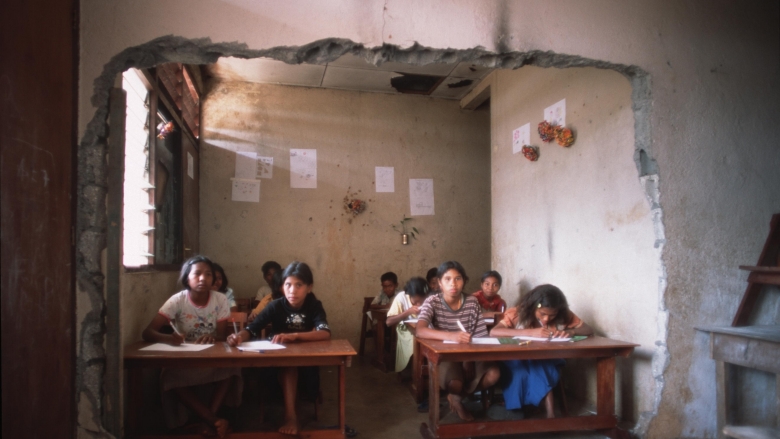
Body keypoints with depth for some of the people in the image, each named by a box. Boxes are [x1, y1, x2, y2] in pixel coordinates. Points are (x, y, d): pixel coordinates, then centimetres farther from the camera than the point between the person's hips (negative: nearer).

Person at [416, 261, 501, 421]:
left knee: (493, 373, -24)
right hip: (443, 355, -3)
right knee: (454, 382, -33)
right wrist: (451, 336, -46)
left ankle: (456, 397, 5)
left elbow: (482, 336, -3)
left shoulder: (472, 303, -1)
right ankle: (457, 399, 9)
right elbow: (420, 331, -29)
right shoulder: (432, 302, -12)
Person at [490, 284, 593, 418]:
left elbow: (588, 330, -7)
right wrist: (531, 332, -40)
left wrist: (570, 332, -30)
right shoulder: (517, 313, -19)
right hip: (519, 362, -2)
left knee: (541, 370, -33)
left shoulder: (564, 316, -8)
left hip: (546, 361, 2)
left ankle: (550, 414, -28)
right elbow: (493, 332, -32)